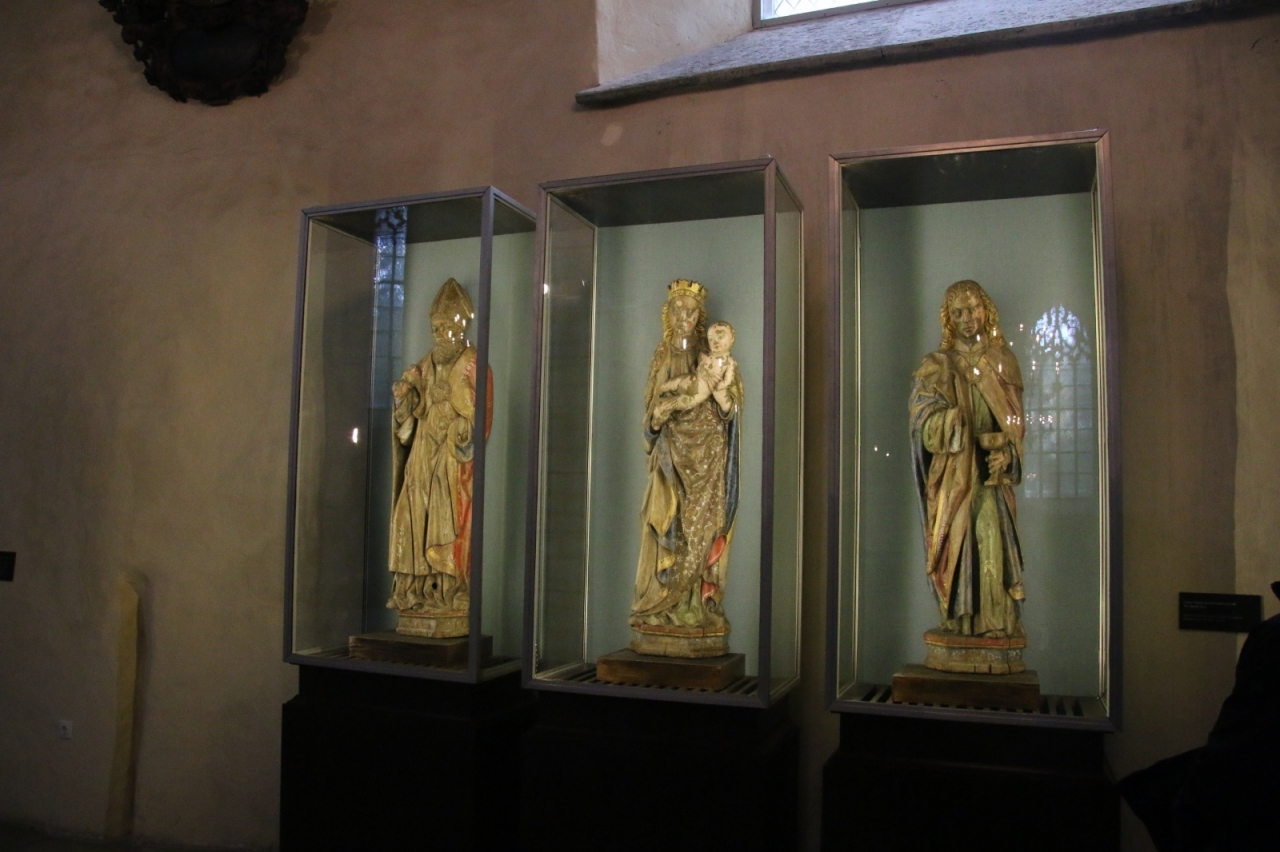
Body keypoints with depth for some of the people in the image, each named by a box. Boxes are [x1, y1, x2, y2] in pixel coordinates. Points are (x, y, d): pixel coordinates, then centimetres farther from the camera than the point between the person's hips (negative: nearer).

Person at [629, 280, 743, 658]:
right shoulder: (663, 356, 11)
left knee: (700, 528, -4)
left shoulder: (710, 357, 8)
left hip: (706, 454, 0)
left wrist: (721, 392, -21)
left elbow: (727, 411, 0)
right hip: (672, 452, 0)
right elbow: (656, 405, 3)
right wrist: (696, 391, -12)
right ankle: (663, 612, -1)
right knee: (669, 529, -4)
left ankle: (697, 610, -2)